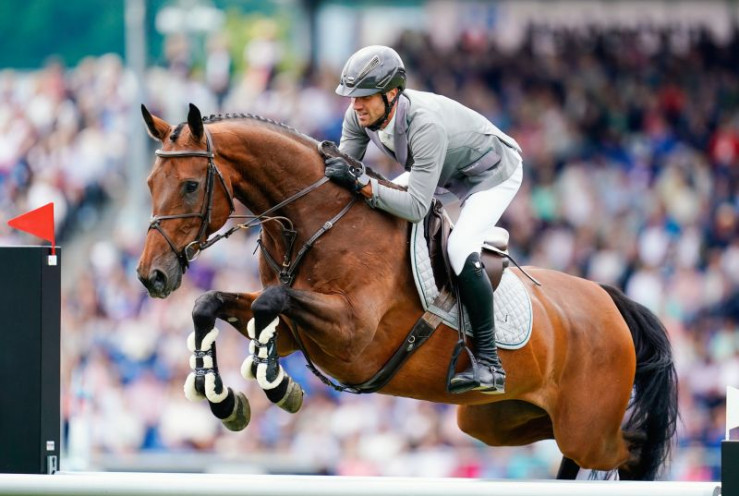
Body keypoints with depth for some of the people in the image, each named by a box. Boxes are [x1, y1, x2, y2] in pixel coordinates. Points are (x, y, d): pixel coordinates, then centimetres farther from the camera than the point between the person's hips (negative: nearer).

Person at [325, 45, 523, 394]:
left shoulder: (425, 124, -42)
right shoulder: (360, 115, -20)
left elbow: (416, 208, -43)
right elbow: (344, 166, -8)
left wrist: (360, 182, -49)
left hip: (492, 175, -9)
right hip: (446, 169, 9)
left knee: (460, 249, -27)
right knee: (374, 217, 4)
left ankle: (488, 363, -23)